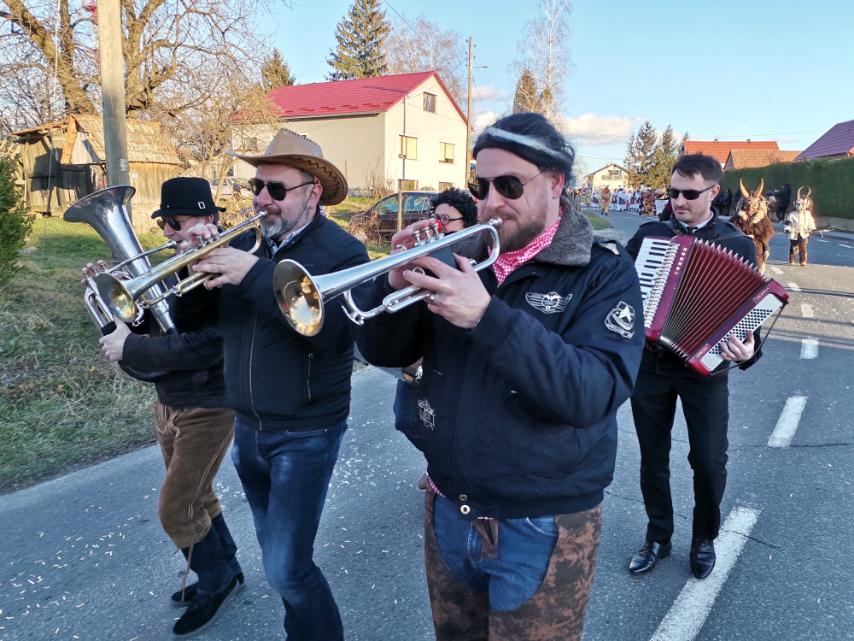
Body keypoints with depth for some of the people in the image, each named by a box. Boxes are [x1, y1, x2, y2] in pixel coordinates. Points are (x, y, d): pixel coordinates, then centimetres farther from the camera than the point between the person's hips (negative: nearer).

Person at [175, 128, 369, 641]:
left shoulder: (343, 252, -14)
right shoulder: (242, 241, 1)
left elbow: (331, 332, -29)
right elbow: (183, 315, 1)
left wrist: (255, 273, -32)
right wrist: (200, 261, -17)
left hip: (307, 434, -6)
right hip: (248, 427, 6)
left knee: (287, 569, -2)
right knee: (277, 552, 22)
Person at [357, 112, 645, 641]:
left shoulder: (604, 270, -12)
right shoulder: (462, 255, 0)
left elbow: (595, 393, -26)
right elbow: (384, 353, 0)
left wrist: (488, 316, -34)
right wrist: (397, 284, -20)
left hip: (543, 527, -4)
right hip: (447, 512, 5)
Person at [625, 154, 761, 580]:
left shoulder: (737, 244, 0)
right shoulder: (648, 234, 4)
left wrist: (747, 347, -22)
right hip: (649, 363, 2)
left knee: (709, 461, 5)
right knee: (653, 458, 12)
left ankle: (704, 539, 31)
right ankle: (658, 537, 30)